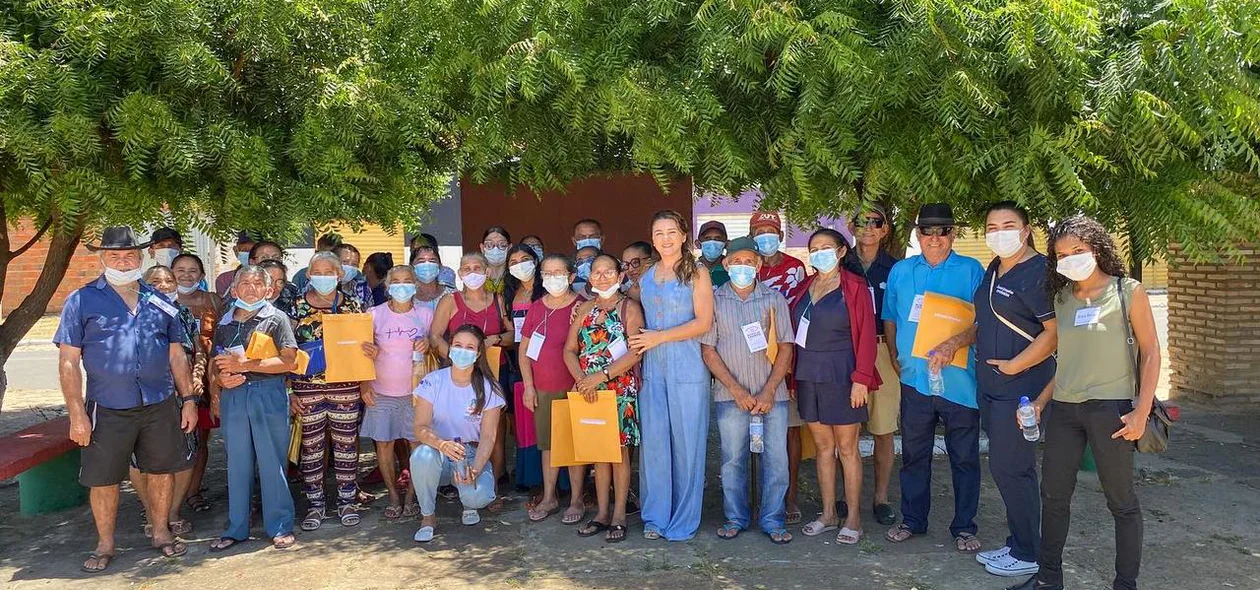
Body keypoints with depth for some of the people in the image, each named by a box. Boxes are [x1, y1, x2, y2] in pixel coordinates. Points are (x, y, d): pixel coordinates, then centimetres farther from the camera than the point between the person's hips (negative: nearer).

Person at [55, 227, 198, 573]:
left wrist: (188, 399, 7)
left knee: (162, 470, 11)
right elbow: (68, 362, -4)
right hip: (107, 408, -2)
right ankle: (105, 545, 24)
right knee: (103, 478, 7)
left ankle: (161, 532, 29)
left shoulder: (160, 302, 8)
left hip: (160, 405, 3)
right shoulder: (82, 301, -1)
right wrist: (77, 414, -10)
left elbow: (176, 355, 13)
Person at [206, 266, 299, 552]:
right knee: (237, 463, 10)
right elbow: (216, 365, 19)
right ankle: (236, 528, 20)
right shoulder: (225, 324, 13)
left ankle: (280, 526, 11)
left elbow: (289, 361, -10)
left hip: (269, 394, -4)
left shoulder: (276, 319, -1)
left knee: (272, 461, 0)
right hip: (233, 396, 4)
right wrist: (221, 379, -4)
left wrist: (243, 364, -13)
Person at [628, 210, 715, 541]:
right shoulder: (646, 278, 15)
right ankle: (655, 516, 15)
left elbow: (703, 323, -8)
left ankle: (684, 520, 9)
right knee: (653, 441, 4)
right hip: (652, 369, 4)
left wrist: (659, 337, -10)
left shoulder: (696, 275, 0)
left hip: (687, 368, -4)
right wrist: (640, 345, 5)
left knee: (686, 442, -1)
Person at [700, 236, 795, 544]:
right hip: (730, 395, 0)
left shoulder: (774, 298, 5)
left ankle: (772, 520, 15)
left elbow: (786, 347, 3)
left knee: (776, 458, 1)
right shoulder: (714, 299, 4)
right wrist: (737, 391, -7)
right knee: (732, 459, 5)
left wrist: (769, 391, -8)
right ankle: (736, 518, 21)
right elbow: (708, 350, 0)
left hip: (771, 393, 0)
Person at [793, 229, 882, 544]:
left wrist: (861, 378, -15)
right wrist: (793, 375, 7)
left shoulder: (854, 287, -4)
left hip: (840, 376, -5)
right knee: (823, 446, 11)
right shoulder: (806, 287, 12)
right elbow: (795, 333, 13)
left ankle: (853, 517, 10)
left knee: (847, 447, 2)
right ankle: (828, 513, 19)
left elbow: (866, 335, -8)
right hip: (808, 376, 5)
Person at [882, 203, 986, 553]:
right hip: (914, 379, 3)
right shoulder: (901, 272, 10)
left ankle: (964, 527, 17)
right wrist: (897, 357, 7)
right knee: (914, 455, 12)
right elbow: (889, 319, 18)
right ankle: (912, 521, 26)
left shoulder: (971, 271, 0)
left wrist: (954, 344, -24)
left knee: (964, 458, 5)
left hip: (959, 380, -3)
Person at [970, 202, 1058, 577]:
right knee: (1007, 467, 15)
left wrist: (1014, 365, -19)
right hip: (991, 386, 9)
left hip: (1020, 386, -9)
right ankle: (1016, 543, 27)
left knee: (1009, 468, -2)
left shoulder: (1037, 273, -15)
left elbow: (1056, 332, -21)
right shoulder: (994, 269, 13)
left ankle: (1027, 554, 12)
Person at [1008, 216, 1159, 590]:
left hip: (1109, 407, -5)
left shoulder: (1128, 292, -3)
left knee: (1121, 501, 4)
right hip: (1063, 408, 5)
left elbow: (1150, 353, -4)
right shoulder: (1061, 298, 11)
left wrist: (1142, 411, -11)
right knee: (1053, 496, 10)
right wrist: (1041, 401, 8)